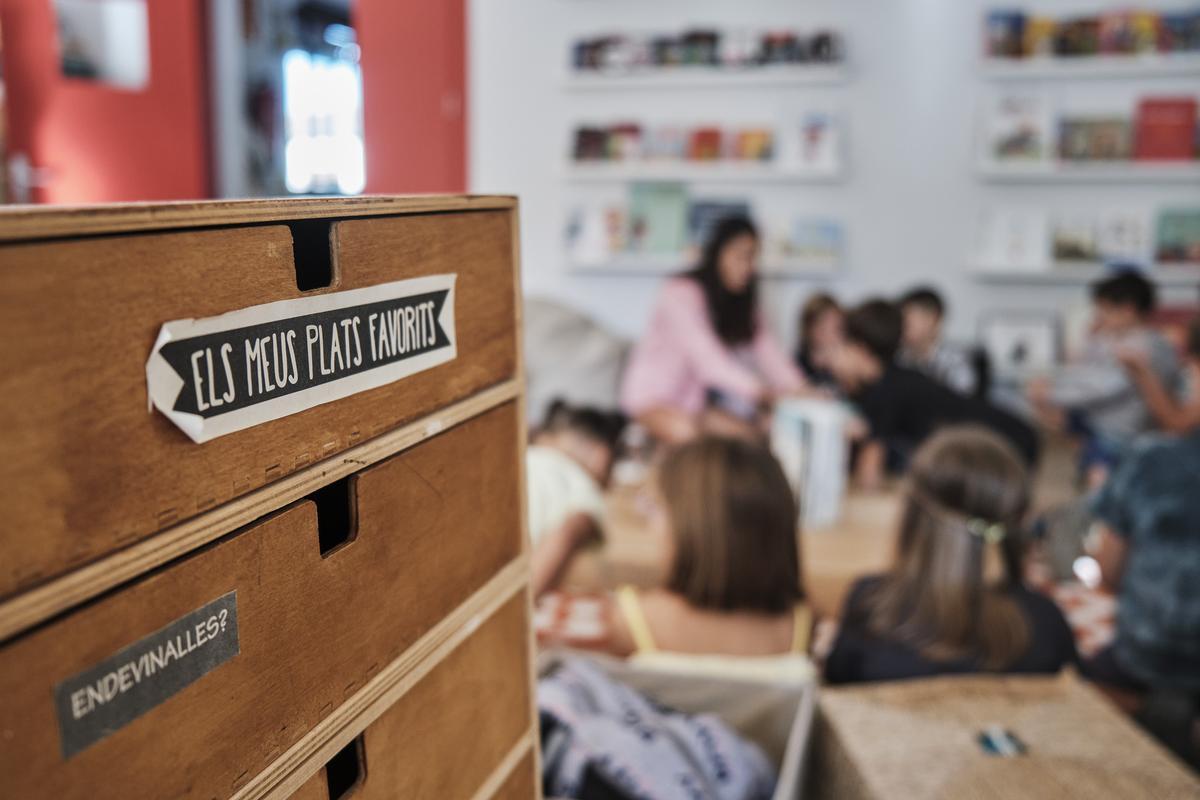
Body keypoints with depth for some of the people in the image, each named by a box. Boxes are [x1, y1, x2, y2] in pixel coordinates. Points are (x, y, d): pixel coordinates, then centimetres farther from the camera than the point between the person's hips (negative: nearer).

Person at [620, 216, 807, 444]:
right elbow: (705, 354, -30)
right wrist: (756, 389, -40)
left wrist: (796, 391, -23)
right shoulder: (682, 293, -19)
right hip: (653, 396, -7)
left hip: (696, 400, 7)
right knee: (684, 431, -36)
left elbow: (766, 348, -7)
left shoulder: (742, 301, 6)